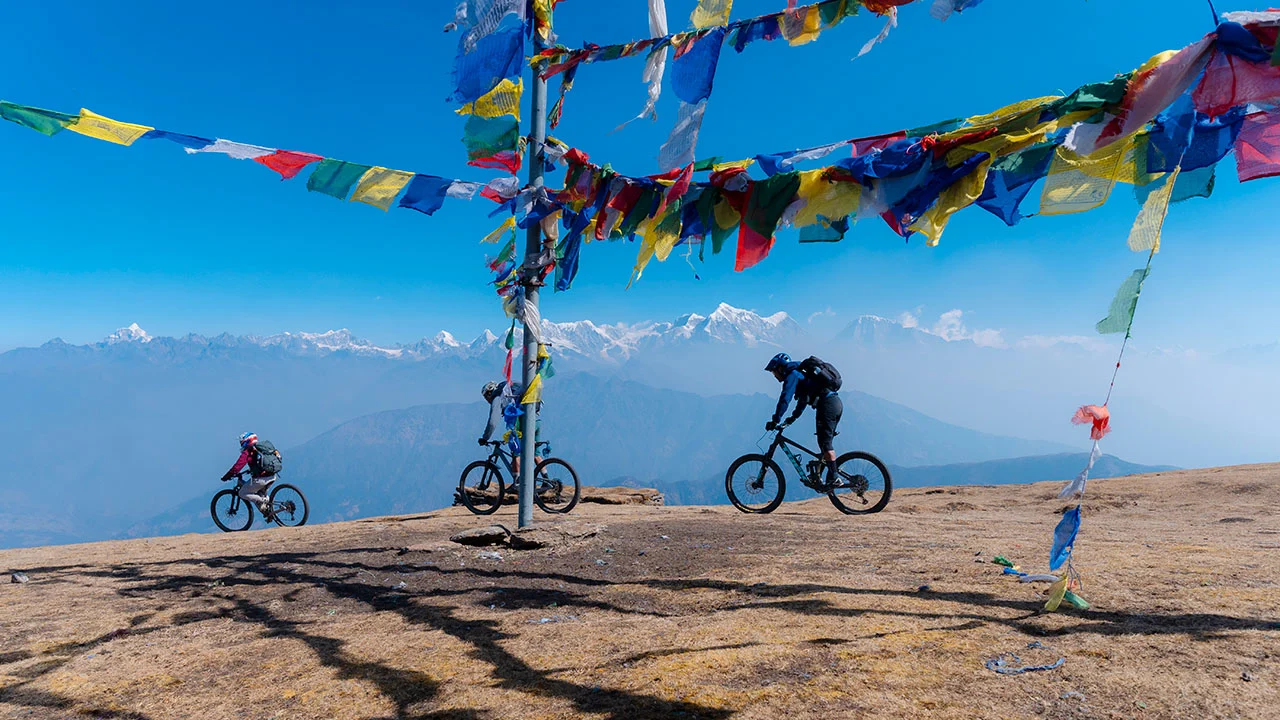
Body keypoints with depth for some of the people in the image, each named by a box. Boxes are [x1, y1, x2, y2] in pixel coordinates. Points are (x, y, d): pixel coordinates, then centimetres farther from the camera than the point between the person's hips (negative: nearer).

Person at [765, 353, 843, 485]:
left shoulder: (792, 375, -3)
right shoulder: (799, 374, 27)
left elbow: (785, 399, -15)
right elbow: (803, 400, 37)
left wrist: (775, 421, -15)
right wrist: (793, 417, 41)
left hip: (827, 405, -10)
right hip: (837, 403, 10)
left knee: (825, 443, -8)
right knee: (825, 442, 14)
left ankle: (833, 479, -10)